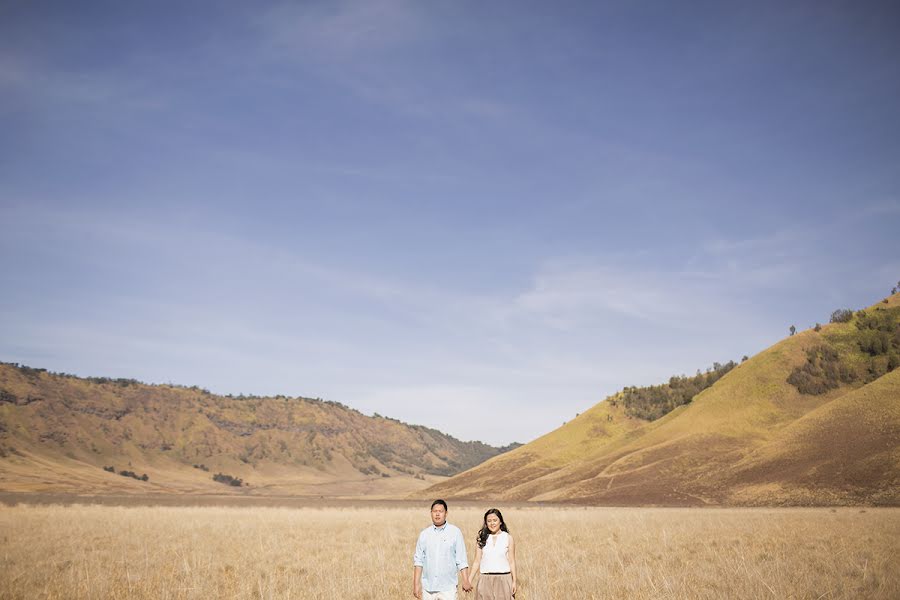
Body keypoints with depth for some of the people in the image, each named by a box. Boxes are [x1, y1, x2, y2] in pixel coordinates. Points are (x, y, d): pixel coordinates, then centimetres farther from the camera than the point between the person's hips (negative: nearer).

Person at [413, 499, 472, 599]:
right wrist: (416, 584, 2)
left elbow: (461, 560, 0)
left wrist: (466, 581, -7)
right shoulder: (424, 534, 7)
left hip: (448, 588, -2)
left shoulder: (455, 532, 1)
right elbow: (418, 561, 7)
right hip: (428, 587, 2)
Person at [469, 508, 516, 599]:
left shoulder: (508, 538, 2)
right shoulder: (482, 538, 5)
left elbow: (512, 562, 3)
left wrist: (514, 581, -1)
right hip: (485, 580, 1)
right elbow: (477, 561, 6)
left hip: (503, 580, -1)